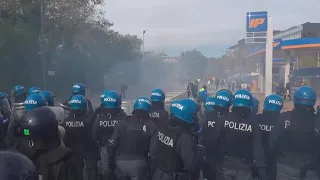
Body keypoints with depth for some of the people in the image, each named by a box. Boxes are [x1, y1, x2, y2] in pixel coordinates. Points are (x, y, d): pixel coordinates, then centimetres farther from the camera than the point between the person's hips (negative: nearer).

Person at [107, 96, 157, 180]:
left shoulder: (122, 123, 1)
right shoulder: (150, 125, -5)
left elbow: (112, 145, -1)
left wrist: (111, 162, 11)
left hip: (121, 162, 2)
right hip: (139, 163, -2)